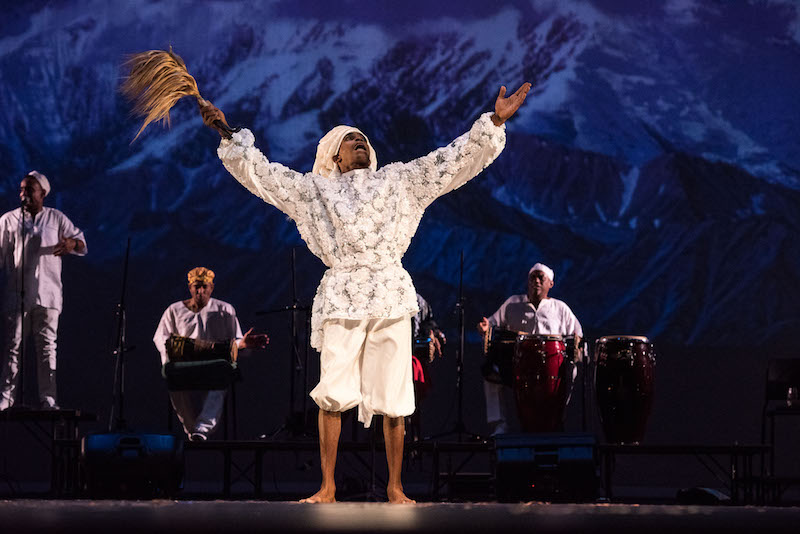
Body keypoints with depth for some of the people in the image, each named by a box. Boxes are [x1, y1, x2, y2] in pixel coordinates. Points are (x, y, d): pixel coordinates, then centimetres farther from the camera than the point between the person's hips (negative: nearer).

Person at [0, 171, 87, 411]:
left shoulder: (56, 218, 10)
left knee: (47, 347, -1)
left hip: (47, 294, 0)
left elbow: (82, 245, 9)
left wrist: (72, 243, -14)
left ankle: (48, 399, 0)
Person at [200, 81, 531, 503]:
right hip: (341, 296, -1)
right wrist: (229, 135, 5)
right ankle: (328, 486, 0)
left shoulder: (399, 181, 19)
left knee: (393, 398, -1)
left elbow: (456, 159, 16)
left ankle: (394, 486, 8)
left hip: (391, 294, 1)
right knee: (332, 394, -7)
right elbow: (260, 172, 15)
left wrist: (494, 123, 8)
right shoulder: (313, 189, 18)